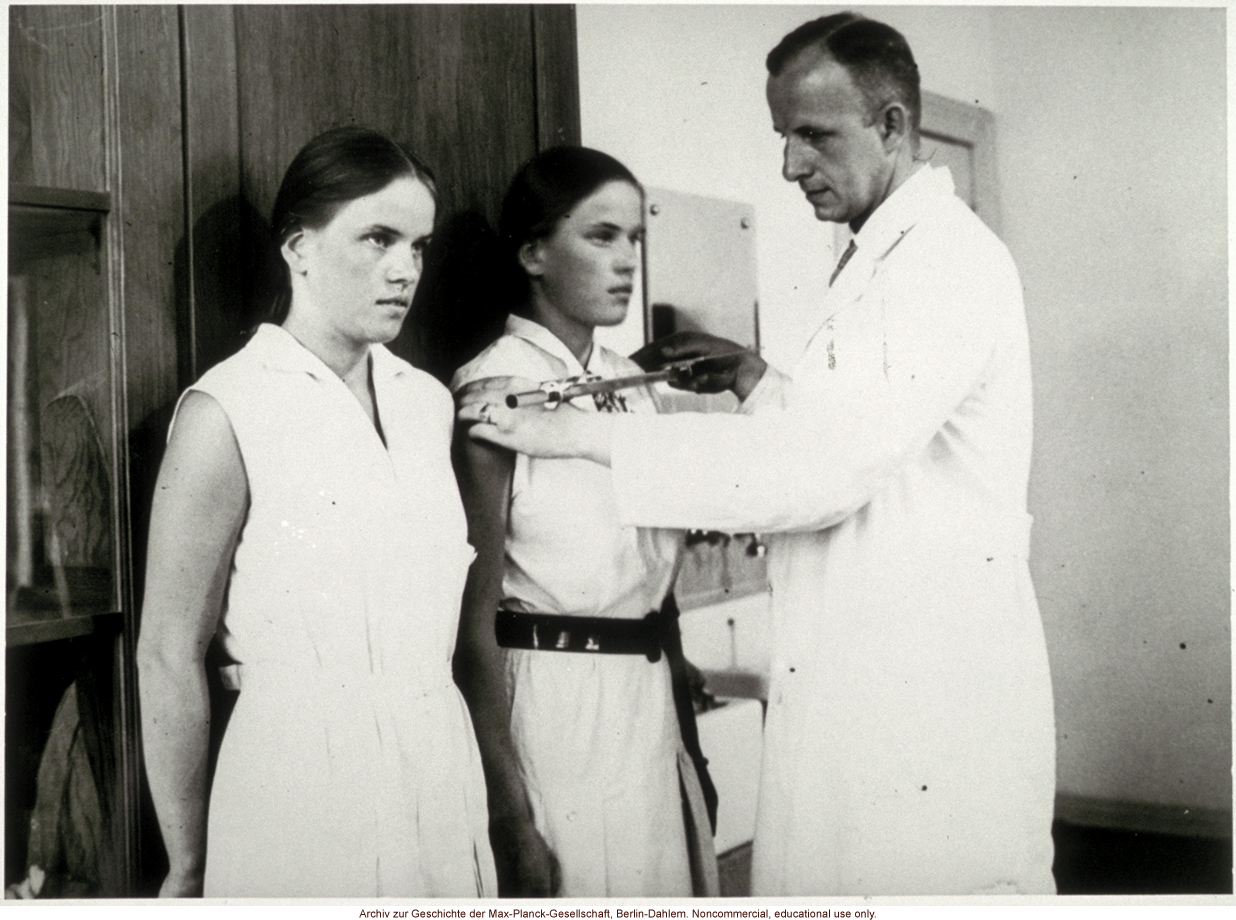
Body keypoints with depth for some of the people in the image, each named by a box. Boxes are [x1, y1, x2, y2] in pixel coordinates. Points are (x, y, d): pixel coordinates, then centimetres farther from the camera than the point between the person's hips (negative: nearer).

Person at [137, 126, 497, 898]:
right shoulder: (228, 412, -12)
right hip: (305, 778, -5)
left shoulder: (430, 402, 5)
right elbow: (169, 657, -10)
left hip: (444, 767, 5)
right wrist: (187, 871, -4)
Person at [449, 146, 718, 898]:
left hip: (655, 697, 6)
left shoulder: (635, 382, 8)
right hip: (555, 704, -6)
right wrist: (509, 809, -14)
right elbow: (474, 618, -12)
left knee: (669, 883, 14)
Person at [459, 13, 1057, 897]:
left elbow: (824, 463, -26)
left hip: (933, 686, -9)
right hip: (857, 683, 9)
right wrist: (757, 381, 8)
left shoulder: (946, 258, -15)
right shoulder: (879, 259, 16)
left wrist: (580, 431, -24)